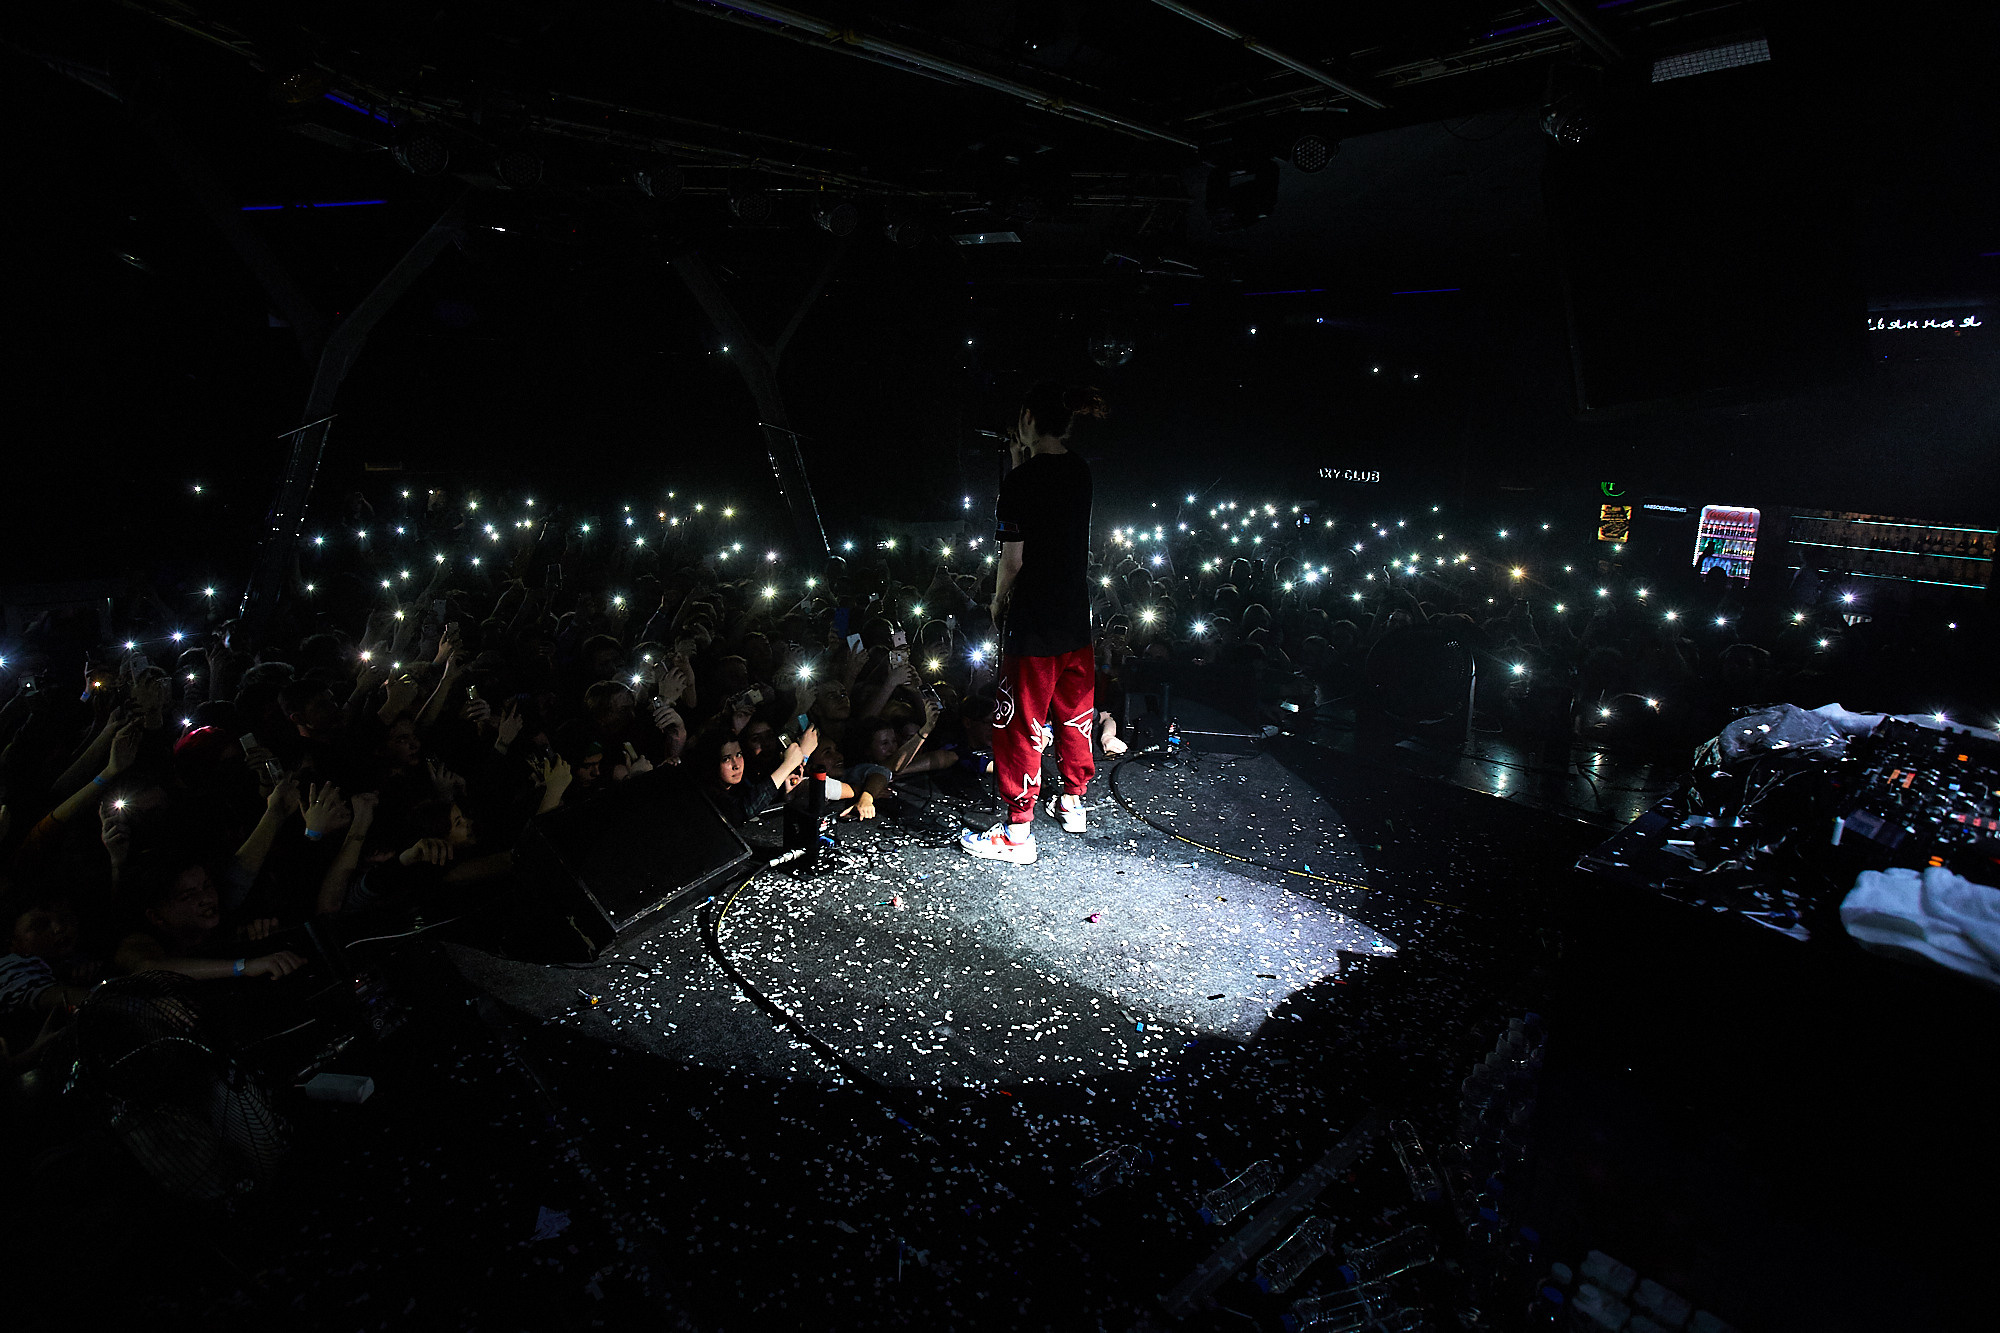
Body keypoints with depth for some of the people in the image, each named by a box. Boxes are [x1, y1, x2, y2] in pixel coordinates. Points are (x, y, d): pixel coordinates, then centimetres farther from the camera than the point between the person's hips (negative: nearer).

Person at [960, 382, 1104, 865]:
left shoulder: (1021, 480, -16)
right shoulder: (1080, 471, 5)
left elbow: (1013, 559, -16)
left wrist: (998, 601, 1)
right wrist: (1020, 463, 12)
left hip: (1033, 621, -7)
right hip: (1077, 616, 7)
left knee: (1021, 724, 1)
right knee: (1075, 712, 20)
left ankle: (1018, 833, 7)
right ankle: (1074, 802, 36)